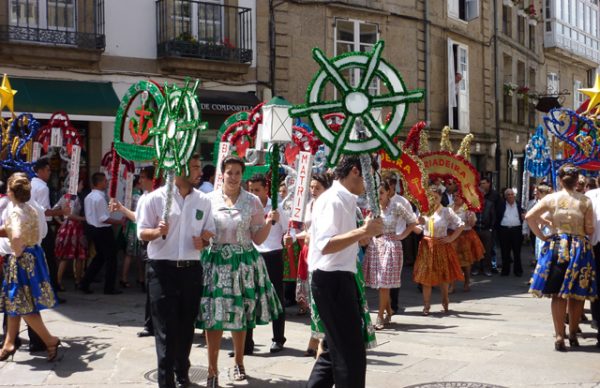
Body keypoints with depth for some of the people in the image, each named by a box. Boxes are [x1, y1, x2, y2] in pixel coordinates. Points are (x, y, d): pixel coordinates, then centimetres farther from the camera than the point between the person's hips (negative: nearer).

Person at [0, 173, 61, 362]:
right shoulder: (32, 207, 6)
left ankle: (50, 340, 6)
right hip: (34, 254, 9)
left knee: (23, 306, 1)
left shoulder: (15, 211, -20)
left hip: (22, 260, -9)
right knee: (15, 303, 16)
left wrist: (17, 253, -20)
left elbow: (16, 237, -36)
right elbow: (42, 231, 17)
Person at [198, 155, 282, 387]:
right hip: (215, 262, -1)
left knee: (240, 316, 11)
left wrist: (270, 222, -15)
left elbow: (258, 239, 1)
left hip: (244, 263, 1)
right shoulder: (209, 199, 0)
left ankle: (238, 362, 33)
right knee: (213, 317, -2)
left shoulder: (253, 201, 1)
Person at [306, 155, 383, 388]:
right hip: (331, 281, -11)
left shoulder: (345, 200, 14)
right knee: (352, 354, -4)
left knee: (336, 350, 18)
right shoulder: (332, 200, -16)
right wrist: (361, 231, -32)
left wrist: (362, 234, 15)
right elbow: (325, 245, -27)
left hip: (340, 279, 11)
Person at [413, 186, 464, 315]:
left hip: (442, 246, -1)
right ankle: (426, 305, 7)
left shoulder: (447, 211, -4)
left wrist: (451, 238, -7)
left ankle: (445, 302, 26)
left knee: (444, 275, 7)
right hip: (427, 246, 2)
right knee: (426, 276, 1)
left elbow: (461, 225, -2)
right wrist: (419, 221, -15)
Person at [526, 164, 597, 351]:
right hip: (580, 248, 0)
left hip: (556, 246, 0)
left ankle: (559, 336, 1)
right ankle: (573, 334, 21)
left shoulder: (551, 198, -2)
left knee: (558, 294, 5)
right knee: (577, 295, 11)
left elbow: (529, 216, -6)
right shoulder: (585, 201, -4)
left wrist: (541, 236, 2)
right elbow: (590, 230, -3)